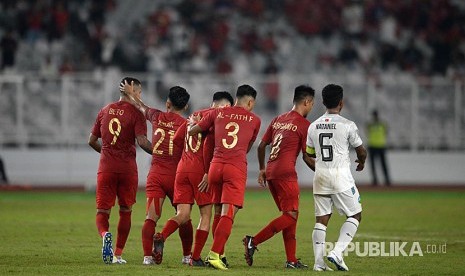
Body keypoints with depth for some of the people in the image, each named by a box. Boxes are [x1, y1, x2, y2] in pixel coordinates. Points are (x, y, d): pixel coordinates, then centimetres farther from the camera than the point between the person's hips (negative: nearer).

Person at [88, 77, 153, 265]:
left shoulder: (105, 111, 11)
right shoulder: (136, 112, -5)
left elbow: (92, 141, 17)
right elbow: (142, 142, -16)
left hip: (106, 169, 2)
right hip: (127, 169, -2)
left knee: (102, 212, 5)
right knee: (125, 212, 13)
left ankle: (105, 235, -28)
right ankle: (118, 254, 12)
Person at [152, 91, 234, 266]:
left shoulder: (194, 116, 21)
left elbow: (175, 141, 17)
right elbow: (208, 144, -15)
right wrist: (208, 172, -15)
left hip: (182, 168, 6)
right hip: (200, 170, -6)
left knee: (183, 215, 3)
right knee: (206, 214, 5)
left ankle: (161, 237, -24)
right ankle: (196, 258, 2)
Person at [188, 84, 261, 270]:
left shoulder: (217, 113, 13)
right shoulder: (254, 120, 10)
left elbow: (191, 131, 22)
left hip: (215, 165, 3)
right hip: (237, 168, -3)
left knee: (219, 211, 16)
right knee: (228, 213, -7)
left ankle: (218, 253, 17)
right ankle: (214, 254, -18)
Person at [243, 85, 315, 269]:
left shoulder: (278, 120, 17)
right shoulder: (304, 124, -4)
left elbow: (261, 146, 18)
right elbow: (307, 157, -5)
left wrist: (262, 169, 28)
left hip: (270, 173, 8)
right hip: (286, 174, -8)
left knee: (288, 215, 12)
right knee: (291, 216, -6)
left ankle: (291, 260, 8)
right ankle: (253, 241, -15)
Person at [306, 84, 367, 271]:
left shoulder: (313, 126, 6)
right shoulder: (347, 125, -8)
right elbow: (361, 151, 2)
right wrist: (361, 162, 26)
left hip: (320, 176, 5)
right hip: (340, 175, -5)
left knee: (321, 219, 8)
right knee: (355, 216, 7)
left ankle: (319, 262, 1)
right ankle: (337, 252, -8)